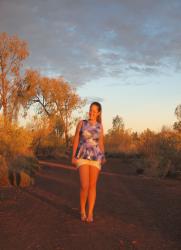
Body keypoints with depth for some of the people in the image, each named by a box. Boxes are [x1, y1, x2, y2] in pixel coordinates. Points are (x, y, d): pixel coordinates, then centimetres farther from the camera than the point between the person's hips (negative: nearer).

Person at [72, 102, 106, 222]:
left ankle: (90, 213, 9)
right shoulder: (81, 123, 2)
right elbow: (76, 140, 3)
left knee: (92, 186, 0)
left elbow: (101, 143, 13)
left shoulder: (100, 126, 8)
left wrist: (103, 157, 0)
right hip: (83, 157, -2)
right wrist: (73, 156, -4)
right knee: (84, 186, -13)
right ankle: (82, 210, 10)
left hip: (95, 158, 2)